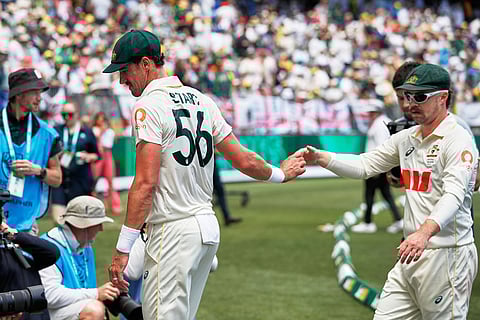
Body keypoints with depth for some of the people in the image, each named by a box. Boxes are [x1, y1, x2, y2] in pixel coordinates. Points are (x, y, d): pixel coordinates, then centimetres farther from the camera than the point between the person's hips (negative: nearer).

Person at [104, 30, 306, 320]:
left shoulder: (149, 106, -11)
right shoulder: (201, 100, 12)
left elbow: (146, 183, -18)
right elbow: (244, 160, 12)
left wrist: (123, 249, -18)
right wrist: (279, 174, 33)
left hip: (174, 231, -8)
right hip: (209, 227, 9)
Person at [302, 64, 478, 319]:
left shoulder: (458, 139, -12)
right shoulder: (407, 138, 14)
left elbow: (454, 194, -25)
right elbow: (365, 165, 14)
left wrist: (425, 232, -42)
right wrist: (320, 157, -3)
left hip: (448, 255, -8)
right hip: (412, 252, 8)